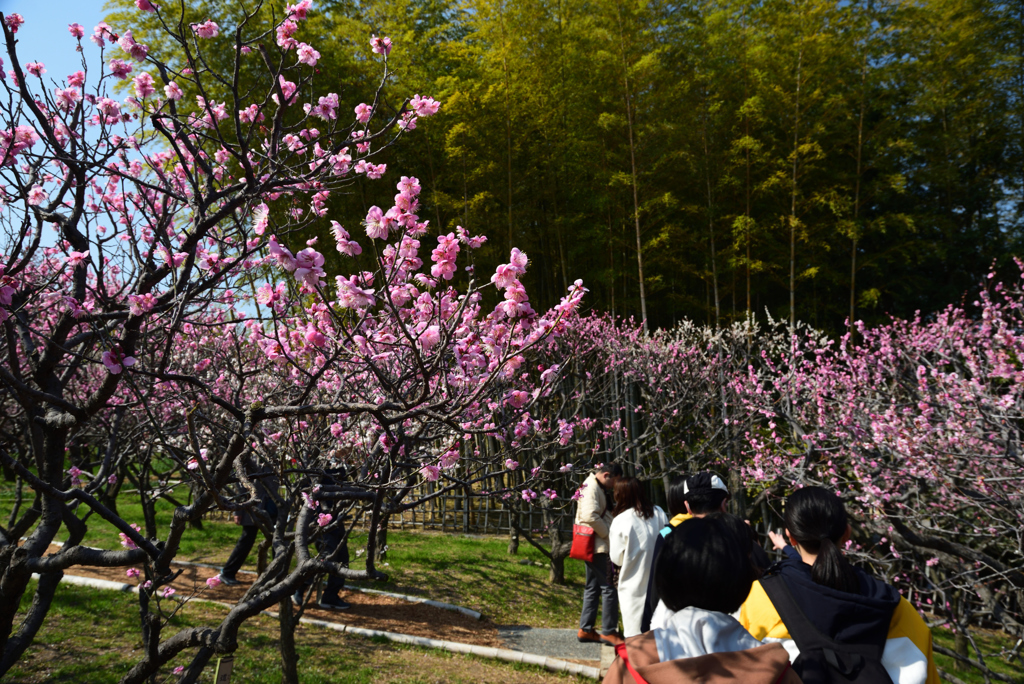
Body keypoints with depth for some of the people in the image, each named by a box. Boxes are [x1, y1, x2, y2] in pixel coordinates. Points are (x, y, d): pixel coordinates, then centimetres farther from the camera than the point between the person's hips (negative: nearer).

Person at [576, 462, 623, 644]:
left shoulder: (596, 486, 16)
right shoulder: (592, 487, -16)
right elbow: (590, 516, -28)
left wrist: (607, 533, 7)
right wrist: (607, 533, -17)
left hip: (596, 546, 11)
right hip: (595, 545, -11)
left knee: (592, 588, 15)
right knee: (608, 589, -6)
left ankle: (585, 630, 22)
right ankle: (608, 632, 2)